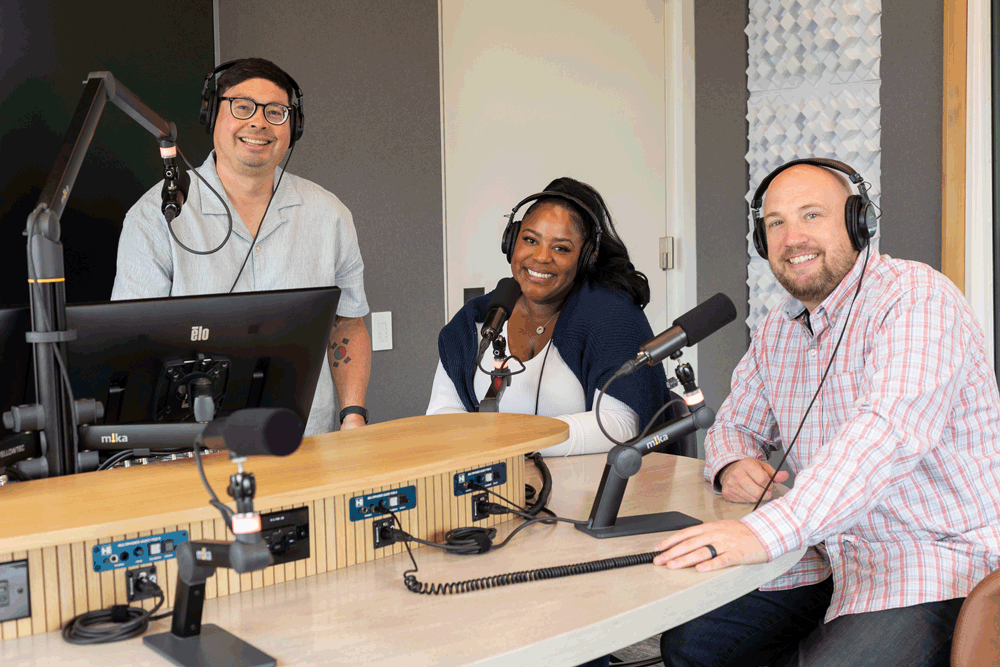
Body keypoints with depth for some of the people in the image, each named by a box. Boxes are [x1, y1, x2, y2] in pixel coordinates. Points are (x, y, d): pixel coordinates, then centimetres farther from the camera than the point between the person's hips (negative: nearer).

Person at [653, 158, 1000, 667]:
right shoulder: (777, 330, 11)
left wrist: (768, 530, -42)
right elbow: (736, 423, 21)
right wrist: (732, 464, -6)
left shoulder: (915, 297, -16)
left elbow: (893, 428, -32)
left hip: (936, 554, -7)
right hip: (827, 553, 7)